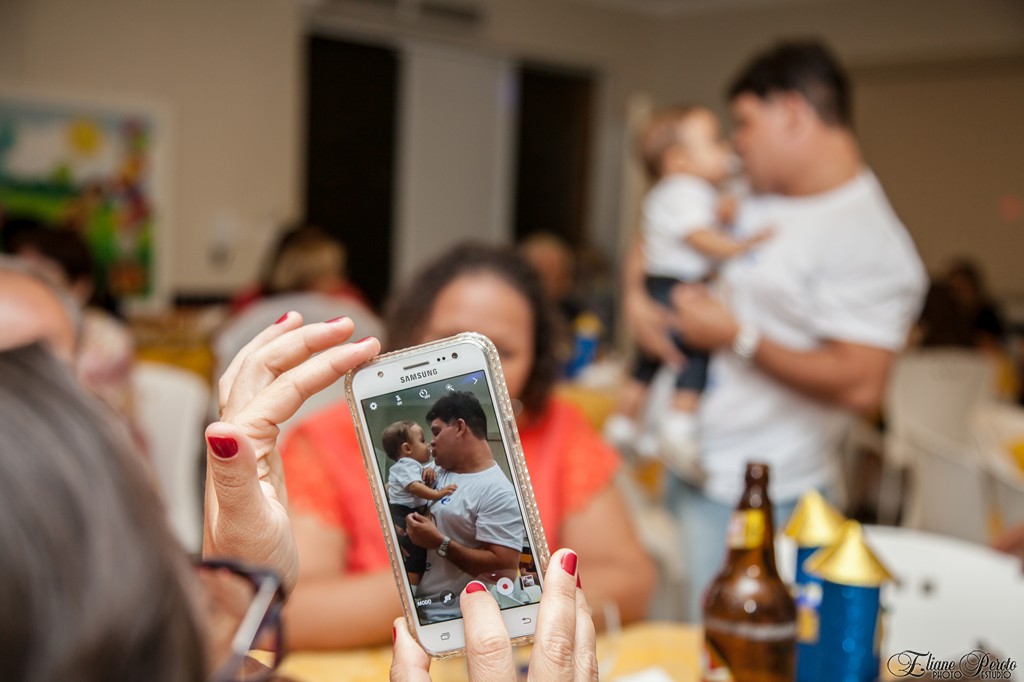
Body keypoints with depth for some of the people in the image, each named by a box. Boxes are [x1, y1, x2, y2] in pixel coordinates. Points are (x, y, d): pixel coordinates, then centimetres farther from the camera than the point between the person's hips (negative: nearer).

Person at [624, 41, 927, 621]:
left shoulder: (866, 238, -17)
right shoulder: (759, 206, 9)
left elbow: (860, 385, -26)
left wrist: (739, 337, -20)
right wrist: (637, 296, 2)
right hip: (688, 466, 8)